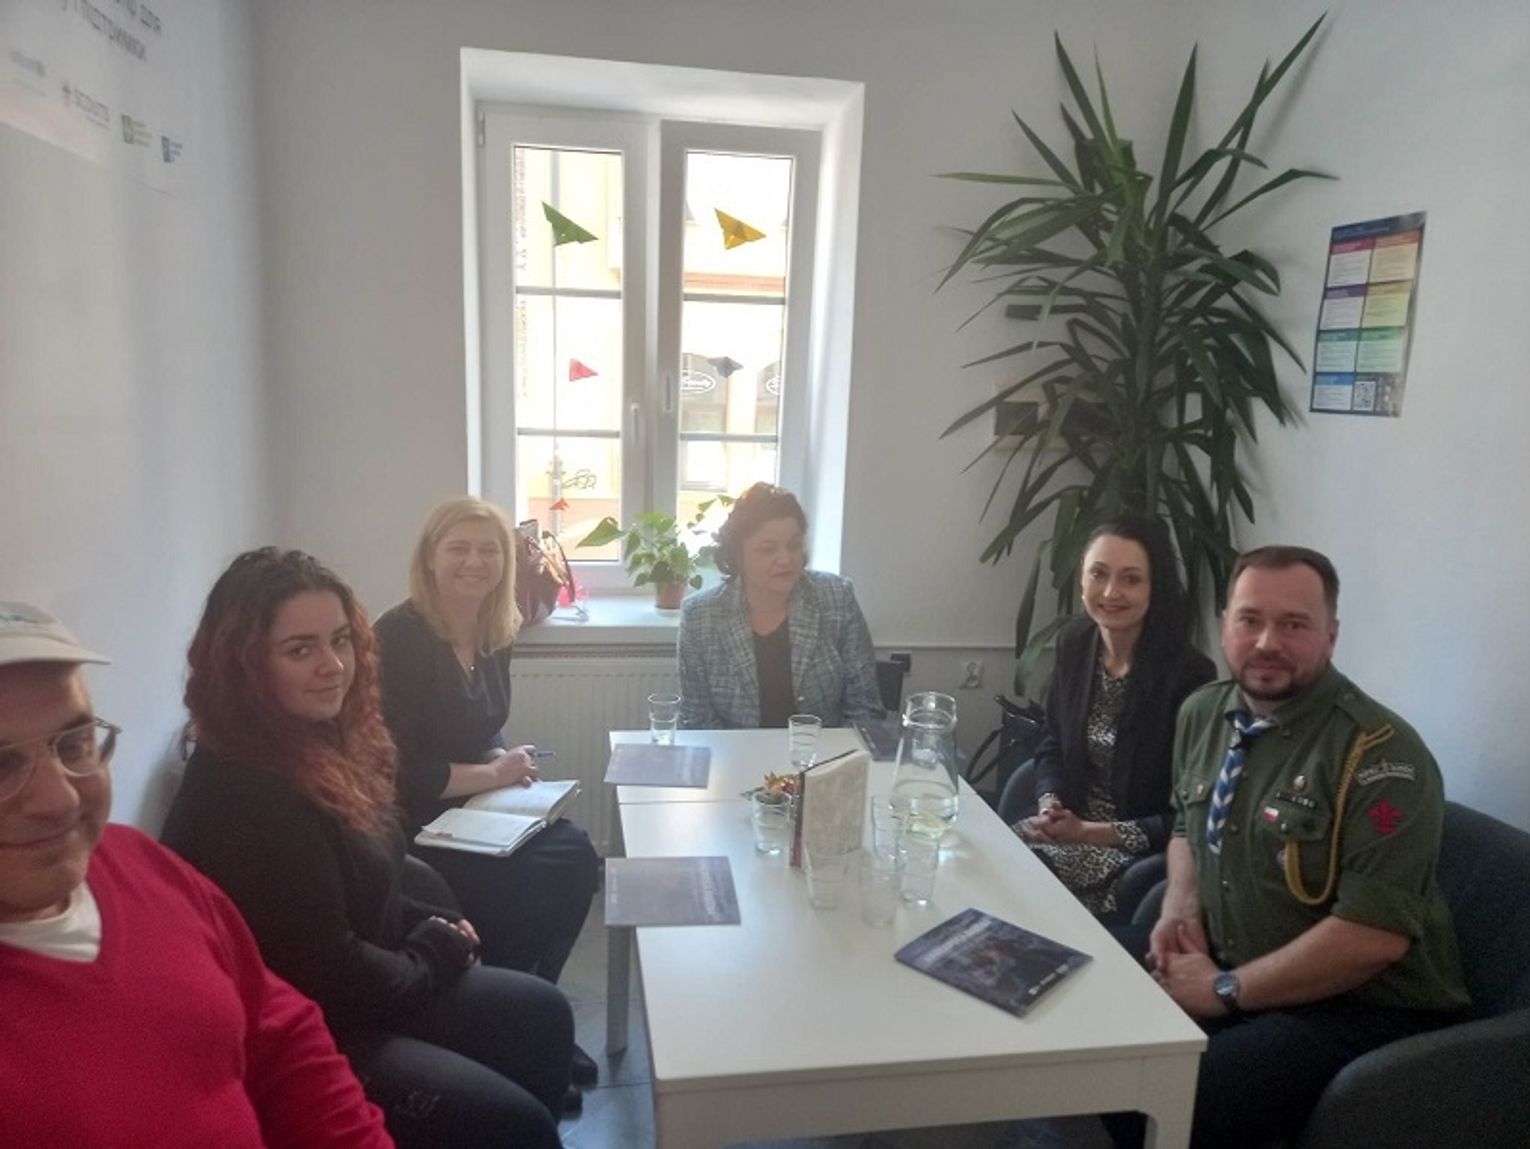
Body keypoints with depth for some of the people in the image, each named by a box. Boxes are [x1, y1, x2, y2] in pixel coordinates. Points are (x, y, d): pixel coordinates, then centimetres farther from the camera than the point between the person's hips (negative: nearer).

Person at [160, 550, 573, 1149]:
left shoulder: (323, 743, 1)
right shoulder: (248, 798, -29)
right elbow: (328, 973, -26)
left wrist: (434, 927, -1)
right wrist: (433, 957, -9)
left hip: (346, 991, 10)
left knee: (543, 1014, 12)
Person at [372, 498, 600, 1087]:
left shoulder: (492, 636, 6)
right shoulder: (399, 637, -18)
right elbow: (395, 769, -22)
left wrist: (507, 761, -4)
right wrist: (492, 774, -16)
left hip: (473, 813, 8)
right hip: (411, 832, -7)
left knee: (577, 855, -12)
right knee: (531, 883, -21)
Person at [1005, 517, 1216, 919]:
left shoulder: (1190, 674, -19)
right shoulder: (1074, 643, -2)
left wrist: (1090, 833, -19)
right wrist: (1050, 806, -9)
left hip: (1142, 852, -5)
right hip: (1072, 824, 5)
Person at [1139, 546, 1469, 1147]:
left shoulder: (1380, 756, -21)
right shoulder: (1202, 713, 2)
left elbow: (1374, 935, -24)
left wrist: (1227, 991, -17)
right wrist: (1181, 907, -1)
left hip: (1360, 1007, -7)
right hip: (1227, 973, 7)